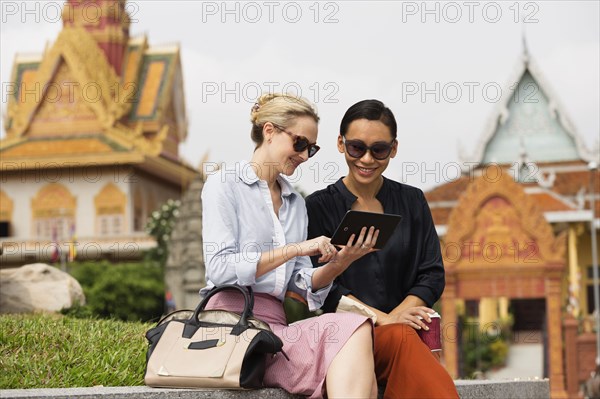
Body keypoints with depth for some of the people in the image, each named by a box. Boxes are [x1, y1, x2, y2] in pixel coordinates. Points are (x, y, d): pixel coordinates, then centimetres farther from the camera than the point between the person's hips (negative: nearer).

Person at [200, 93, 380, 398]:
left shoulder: (296, 202, 22)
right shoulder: (224, 185, 3)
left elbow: (301, 284, 15)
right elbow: (220, 268, -10)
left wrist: (341, 261, -4)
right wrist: (295, 249, -14)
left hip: (275, 324, 6)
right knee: (354, 330, -29)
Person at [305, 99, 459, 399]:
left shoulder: (412, 202, 16)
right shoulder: (318, 206, 8)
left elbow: (432, 274, 10)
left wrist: (396, 315, -10)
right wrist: (382, 319, -14)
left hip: (404, 327, 2)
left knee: (399, 337, -37)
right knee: (402, 338, -37)